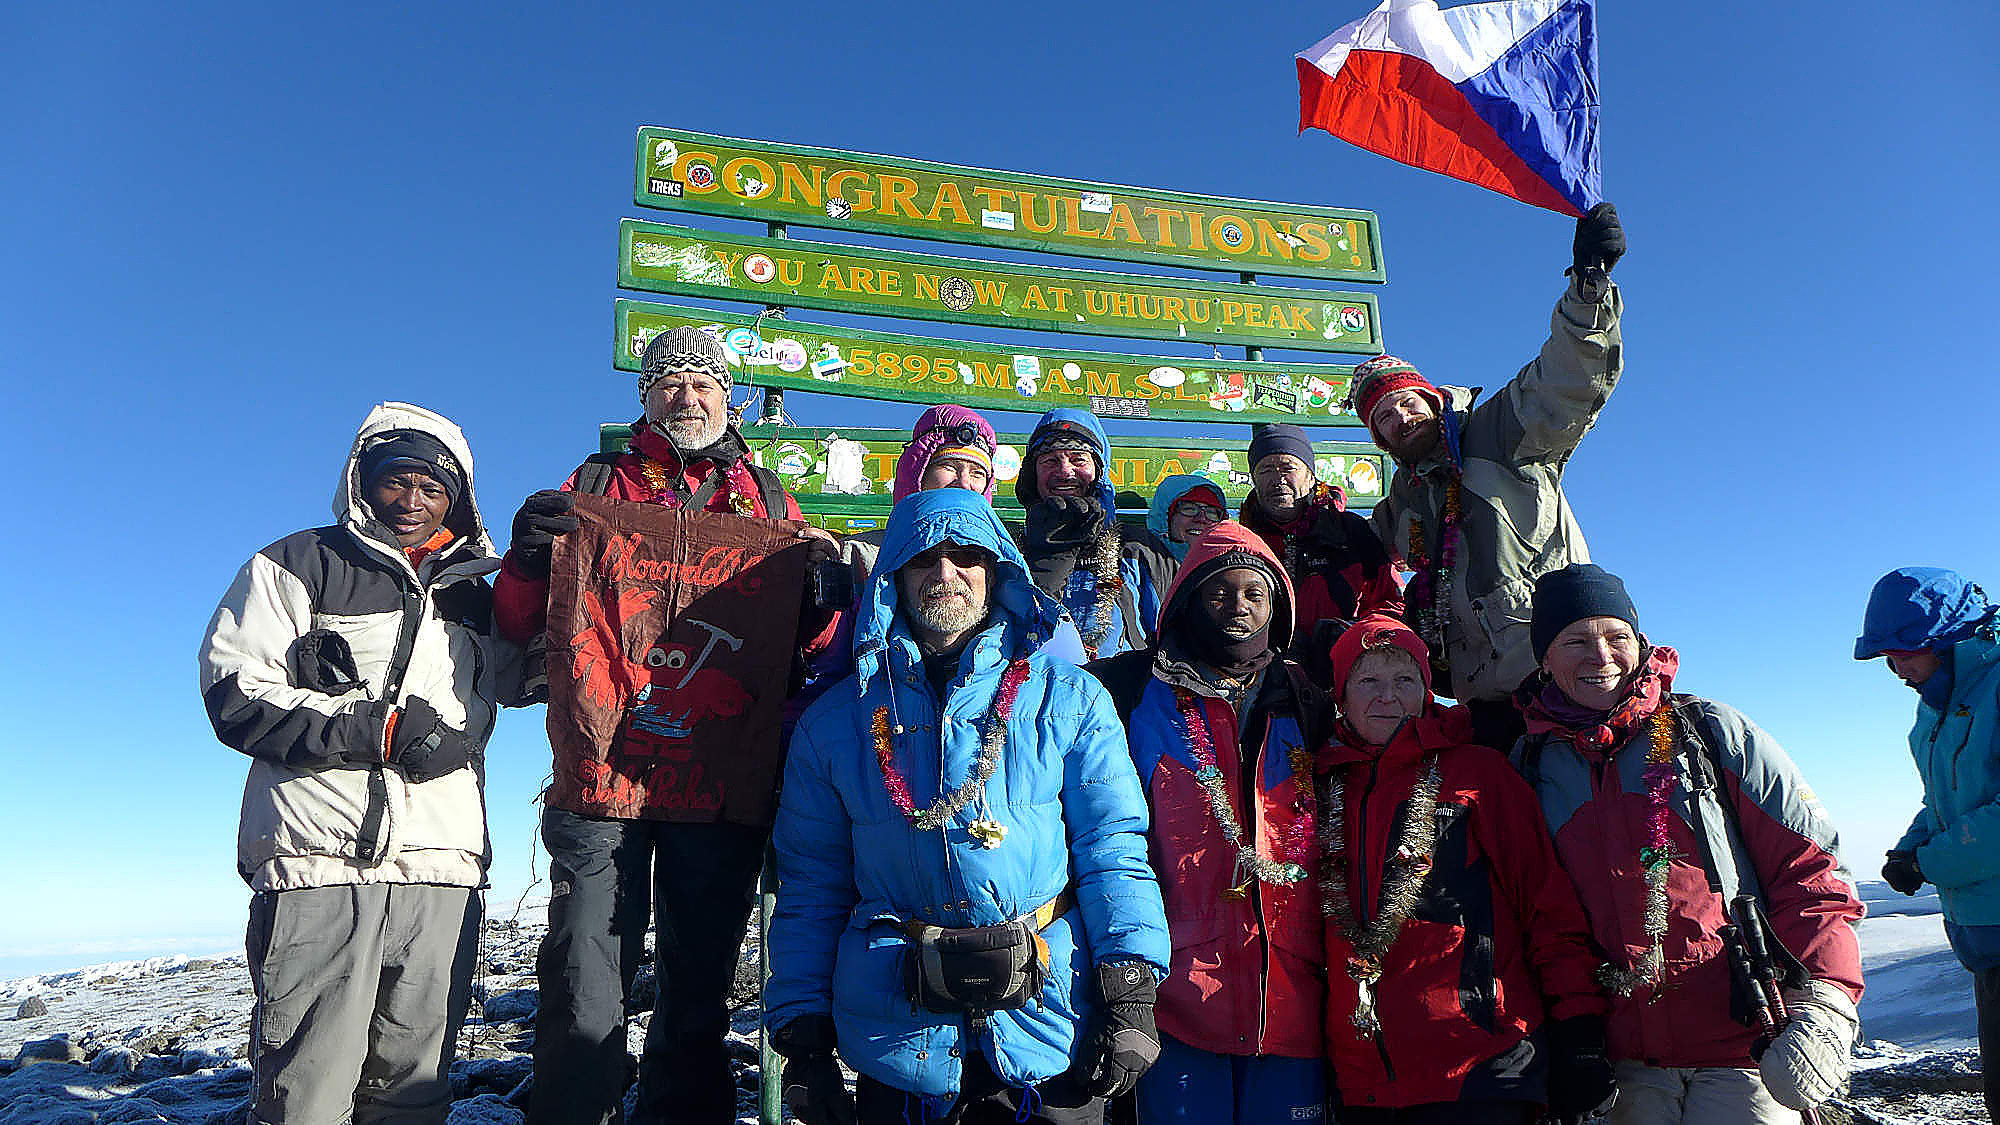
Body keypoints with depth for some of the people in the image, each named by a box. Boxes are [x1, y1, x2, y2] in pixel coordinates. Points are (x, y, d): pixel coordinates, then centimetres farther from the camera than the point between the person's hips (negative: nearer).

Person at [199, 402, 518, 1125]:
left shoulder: (471, 593, 22)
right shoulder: (297, 566, 7)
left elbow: (519, 679, 19)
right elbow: (233, 691, -3)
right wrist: (376, 730, -11)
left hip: (442, 874, 4)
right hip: (320, 865, -4)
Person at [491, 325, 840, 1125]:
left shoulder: (767, 498, 16)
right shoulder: (596, 486, 12)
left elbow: (809, 642, 14)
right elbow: (519, 625, 8)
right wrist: (531, 556, -13)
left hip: (724, 776, 2)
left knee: (700, 983, 11)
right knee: (585, 984, -3)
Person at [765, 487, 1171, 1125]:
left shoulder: (1068, 700, 2)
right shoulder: (838, 720, 5)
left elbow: (1113, 851, -2)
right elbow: (810, 887, 6)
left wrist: (1131, 994, -10)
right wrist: (801, 1030, 1)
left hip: (1049, 1029, 0)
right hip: (894, 1038, 1)